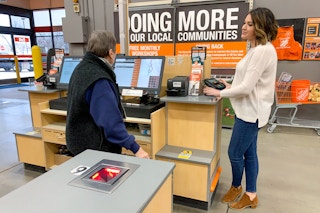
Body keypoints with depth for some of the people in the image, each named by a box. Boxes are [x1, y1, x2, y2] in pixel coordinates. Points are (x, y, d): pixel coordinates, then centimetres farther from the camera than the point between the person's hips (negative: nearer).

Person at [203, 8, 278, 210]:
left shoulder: (263, 51, -20)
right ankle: (251, 195, 30)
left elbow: (247, 87, -23)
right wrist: (230, 86, 13)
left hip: (251, 111, -11)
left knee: (235, 153, 4)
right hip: (249, 110, 11)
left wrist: (219, 93, -13)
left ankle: (236, 187, 31)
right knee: (249, 153, 16)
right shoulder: (257, 49, 14)